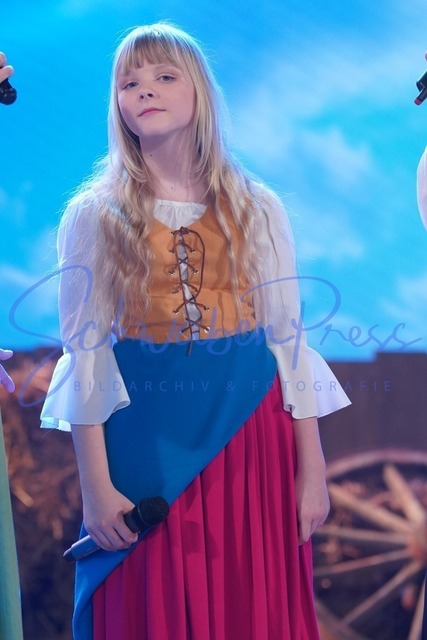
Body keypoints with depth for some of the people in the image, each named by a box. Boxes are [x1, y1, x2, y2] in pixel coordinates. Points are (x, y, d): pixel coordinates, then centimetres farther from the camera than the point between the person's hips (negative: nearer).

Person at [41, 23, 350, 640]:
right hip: (146, 440, -1)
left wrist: (312, 472, 1)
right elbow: (86, 356, -2)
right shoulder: (95, 215, 1)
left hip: (252, 434, 1)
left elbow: (290, 342, 5)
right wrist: (95, 487, -9)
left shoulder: (258, 209, 6)